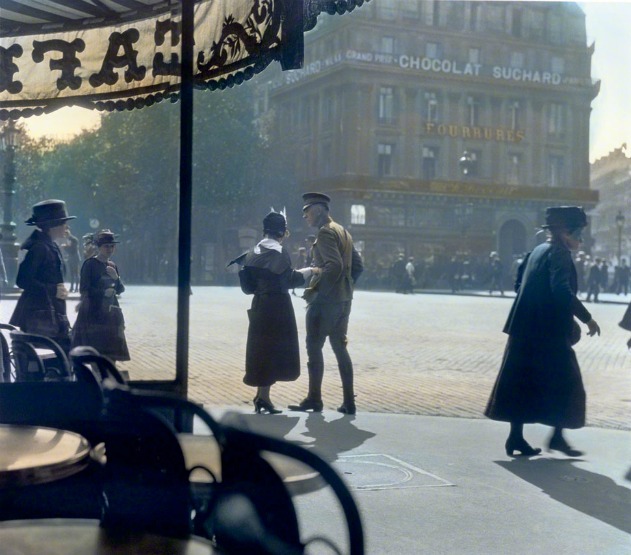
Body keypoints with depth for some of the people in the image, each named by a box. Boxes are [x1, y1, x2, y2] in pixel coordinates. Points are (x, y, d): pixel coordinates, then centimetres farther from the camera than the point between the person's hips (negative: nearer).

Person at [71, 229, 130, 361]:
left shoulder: (112, 266, 11)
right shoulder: (90, 264, -7)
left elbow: (120, 290, 12)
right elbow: (84, 290, -11)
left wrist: (116, 278, -6)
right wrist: (104, 292, -15)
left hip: (110, 312, 6)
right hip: (93, 312, -6)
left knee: (111, 351, 6)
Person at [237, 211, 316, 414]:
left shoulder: (255, 251, 8)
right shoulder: (279, 252, -12)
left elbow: (249, 283, 8)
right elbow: (290, 279, -8)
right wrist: (310, 270, 4)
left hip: (260, 304, 7)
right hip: (277, 305, -7)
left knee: (262, 348, 13)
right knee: (273, 349, -1)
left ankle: (261, 395, 17)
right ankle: (263, 396, 0)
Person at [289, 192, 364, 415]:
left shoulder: (325, 232, -11)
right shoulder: (343, 232, 17)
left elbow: (334, 266, -23)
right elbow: (358, 266, 17)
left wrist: (314, 290, -19)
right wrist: (346, 286, 16)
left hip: (325, 300, -9)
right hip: (344, 299, 9)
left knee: (314, 347, -1)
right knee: (340, 347, 10)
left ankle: (314, 399, 2)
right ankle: (348, 402, 9)